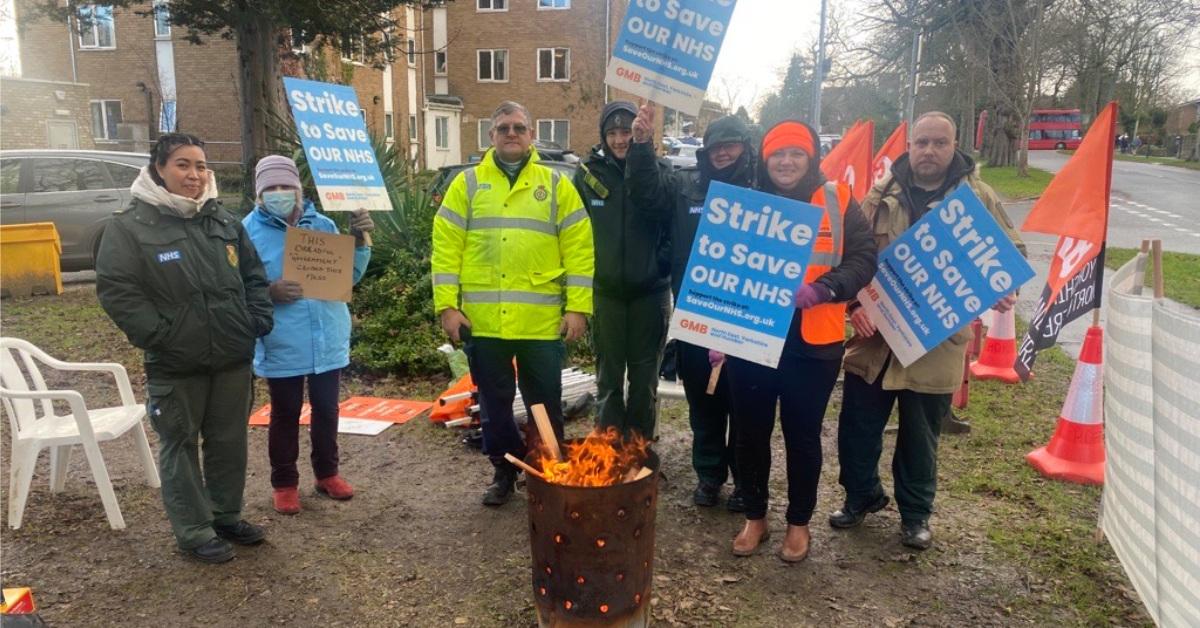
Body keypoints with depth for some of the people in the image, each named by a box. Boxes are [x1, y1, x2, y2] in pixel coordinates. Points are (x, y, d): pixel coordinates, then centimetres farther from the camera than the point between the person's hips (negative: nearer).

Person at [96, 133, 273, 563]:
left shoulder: (224, 221, 8)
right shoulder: (130, 226, -8)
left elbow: (253, 276, 16)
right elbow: (115, 289, -12)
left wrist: (259, 317, 2)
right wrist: (157, 335, -18)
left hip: (233, 357, 5)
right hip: (175, 365, -5)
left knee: (229, 441, 15)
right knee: (181, 447, 6)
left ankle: (227, 515, 31)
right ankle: (195, 531, 18)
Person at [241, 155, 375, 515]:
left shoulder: (322, 225, 5)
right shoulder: (249, 231, -5)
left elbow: (350, 275, 6)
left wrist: (359, 240, -9)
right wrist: (269, 292, -25)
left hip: (328, 341, 3)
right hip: (282, 347, -3)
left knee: (326, 410, 16)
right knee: (285, 415, 10)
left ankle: (327, 473, 33)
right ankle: (284, 483, 26)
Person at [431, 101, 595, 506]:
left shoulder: (556, 185, 5)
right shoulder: (467, 184, 7)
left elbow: (579, 251, 1)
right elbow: (446, 249, 3)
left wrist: (578, 307, -6)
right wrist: (447, 305, -5)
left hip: (542, 320, -1)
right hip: (482, 320, 1)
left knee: (545, 405, 9)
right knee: (494, 404, 13)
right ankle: (504, 471, 31)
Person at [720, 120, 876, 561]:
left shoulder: (837, 201, 0)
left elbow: (864, 259, -5)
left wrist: (822, 289, -22)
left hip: (813, 343, -1)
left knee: (803, 436, 11)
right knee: (752, 432, 11)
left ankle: (799, 522, 29)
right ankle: (754, 517, 30)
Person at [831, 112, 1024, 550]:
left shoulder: (977, 196, 0)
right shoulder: (882, 195, 2)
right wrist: (855, 303, -11)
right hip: (875, 334, 1)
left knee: (921, 434, 12)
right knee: (859, 425, 10)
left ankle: (915, 513, 32)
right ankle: (861, 495, 34)